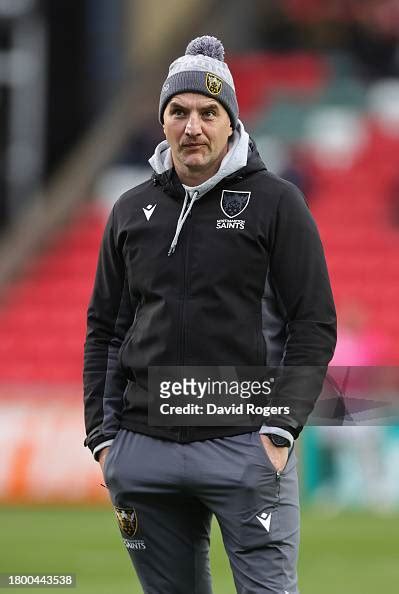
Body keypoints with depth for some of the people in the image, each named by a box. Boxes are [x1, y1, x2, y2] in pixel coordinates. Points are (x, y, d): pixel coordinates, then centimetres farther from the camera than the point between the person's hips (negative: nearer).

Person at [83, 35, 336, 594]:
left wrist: (280, 428, -12)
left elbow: (315, 324, -2)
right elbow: (104, 331, 17)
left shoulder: (275, 202, 1)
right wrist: (103, 435, 8)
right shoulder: (132, 211, 13)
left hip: (245, 447, -4)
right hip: (144, 452, 4)